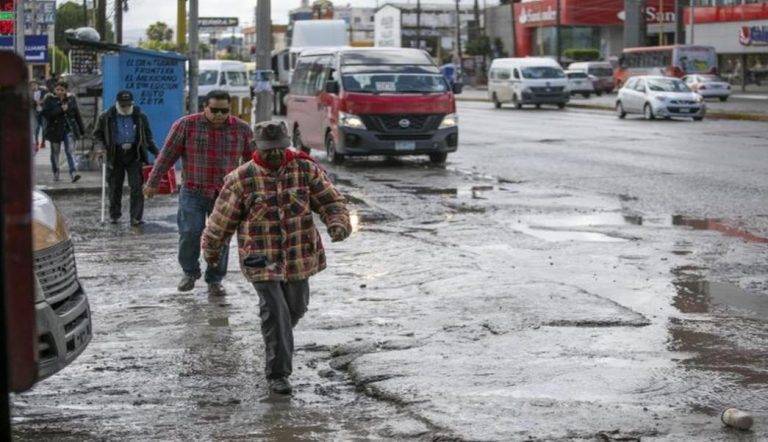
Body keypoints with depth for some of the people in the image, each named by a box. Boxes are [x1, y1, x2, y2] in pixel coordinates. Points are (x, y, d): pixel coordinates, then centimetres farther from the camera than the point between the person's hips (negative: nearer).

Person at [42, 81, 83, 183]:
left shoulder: (71, 99, 4)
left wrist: (81, 130, 9)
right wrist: (60, 109, -22)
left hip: (69, 129, 1)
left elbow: (77, 115, 10)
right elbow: (45, 113, -17)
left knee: (69, 151, -8)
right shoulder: (49, 99, -4)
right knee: (55, 152, 10)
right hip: (55, 129, -1)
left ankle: (73, 173, -16)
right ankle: (55, 174, 22)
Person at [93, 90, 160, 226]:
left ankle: (136, 217, -7)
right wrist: (101, 146, -7)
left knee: (137, 187, -8)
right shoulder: (106, 117, 2)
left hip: (135, 155, 0)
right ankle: (114, 215, 23)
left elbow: (148, 136, 14)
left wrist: (156, 152, 6)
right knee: (115, 187, 7)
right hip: (115, 155, 0)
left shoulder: (140, 117, 5)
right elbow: (98, 133, 11)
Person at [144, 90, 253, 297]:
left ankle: (215, 281, 15)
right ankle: (190, 272, 16)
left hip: (225, 195, 1)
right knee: (190, 233, -9)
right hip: (193, 192, -1)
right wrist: (152, 183, 4)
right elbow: (167, 156, 0)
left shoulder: (242, 129, 1)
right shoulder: (186, 125, -5)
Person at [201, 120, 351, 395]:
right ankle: (277, 374, 1)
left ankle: (276, 339, 52)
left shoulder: (306, 170, -3)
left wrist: (338, 223, -26)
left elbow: (331, 201, -5)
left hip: (299, 257, 4)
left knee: (296, 307, 19)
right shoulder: (241, 179, -9)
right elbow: (222, 218, 2)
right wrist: (211, 250, 11)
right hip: (262, 260, -4)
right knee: (275, 313, -10)